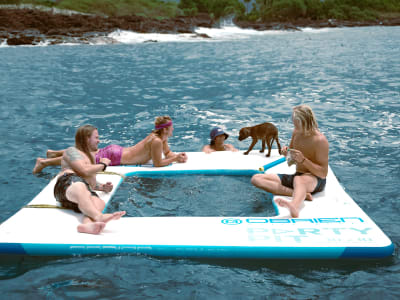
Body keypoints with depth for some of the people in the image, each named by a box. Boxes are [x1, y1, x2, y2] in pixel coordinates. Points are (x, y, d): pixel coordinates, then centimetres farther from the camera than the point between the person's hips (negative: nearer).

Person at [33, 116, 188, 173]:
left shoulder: (161, 137, 5)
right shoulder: (156, 141, -24)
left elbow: (168, 153, 17)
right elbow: (158, 163, -24)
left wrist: (178, 156, -1)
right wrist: (175, 159, -15)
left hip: (117, 150, 9)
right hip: (114, 157, -9)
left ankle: (54, 153, 39)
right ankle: (45, 161, 11)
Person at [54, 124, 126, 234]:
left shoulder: (90, 155, 39)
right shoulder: (72, 151, 12)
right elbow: (85, 171, -6)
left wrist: (102, 187, 21)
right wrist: (102, 164, 10)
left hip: (87, 190, 6)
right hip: (68, 184, -5)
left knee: (100, 203, -32)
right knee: (80, 189, -43)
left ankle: (87, 224, -65)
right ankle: (98, 216, -70)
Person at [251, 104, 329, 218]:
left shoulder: (320, 140, -14)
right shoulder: (296, 133, 6)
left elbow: (323, 173, -15)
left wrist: (303, 160, -26)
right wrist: (286, 153, -5)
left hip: (316, 180, -7)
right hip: (297, 176, 8)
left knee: (299, 180, -44)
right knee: (256, 178, -10)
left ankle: (294, 207, -79)